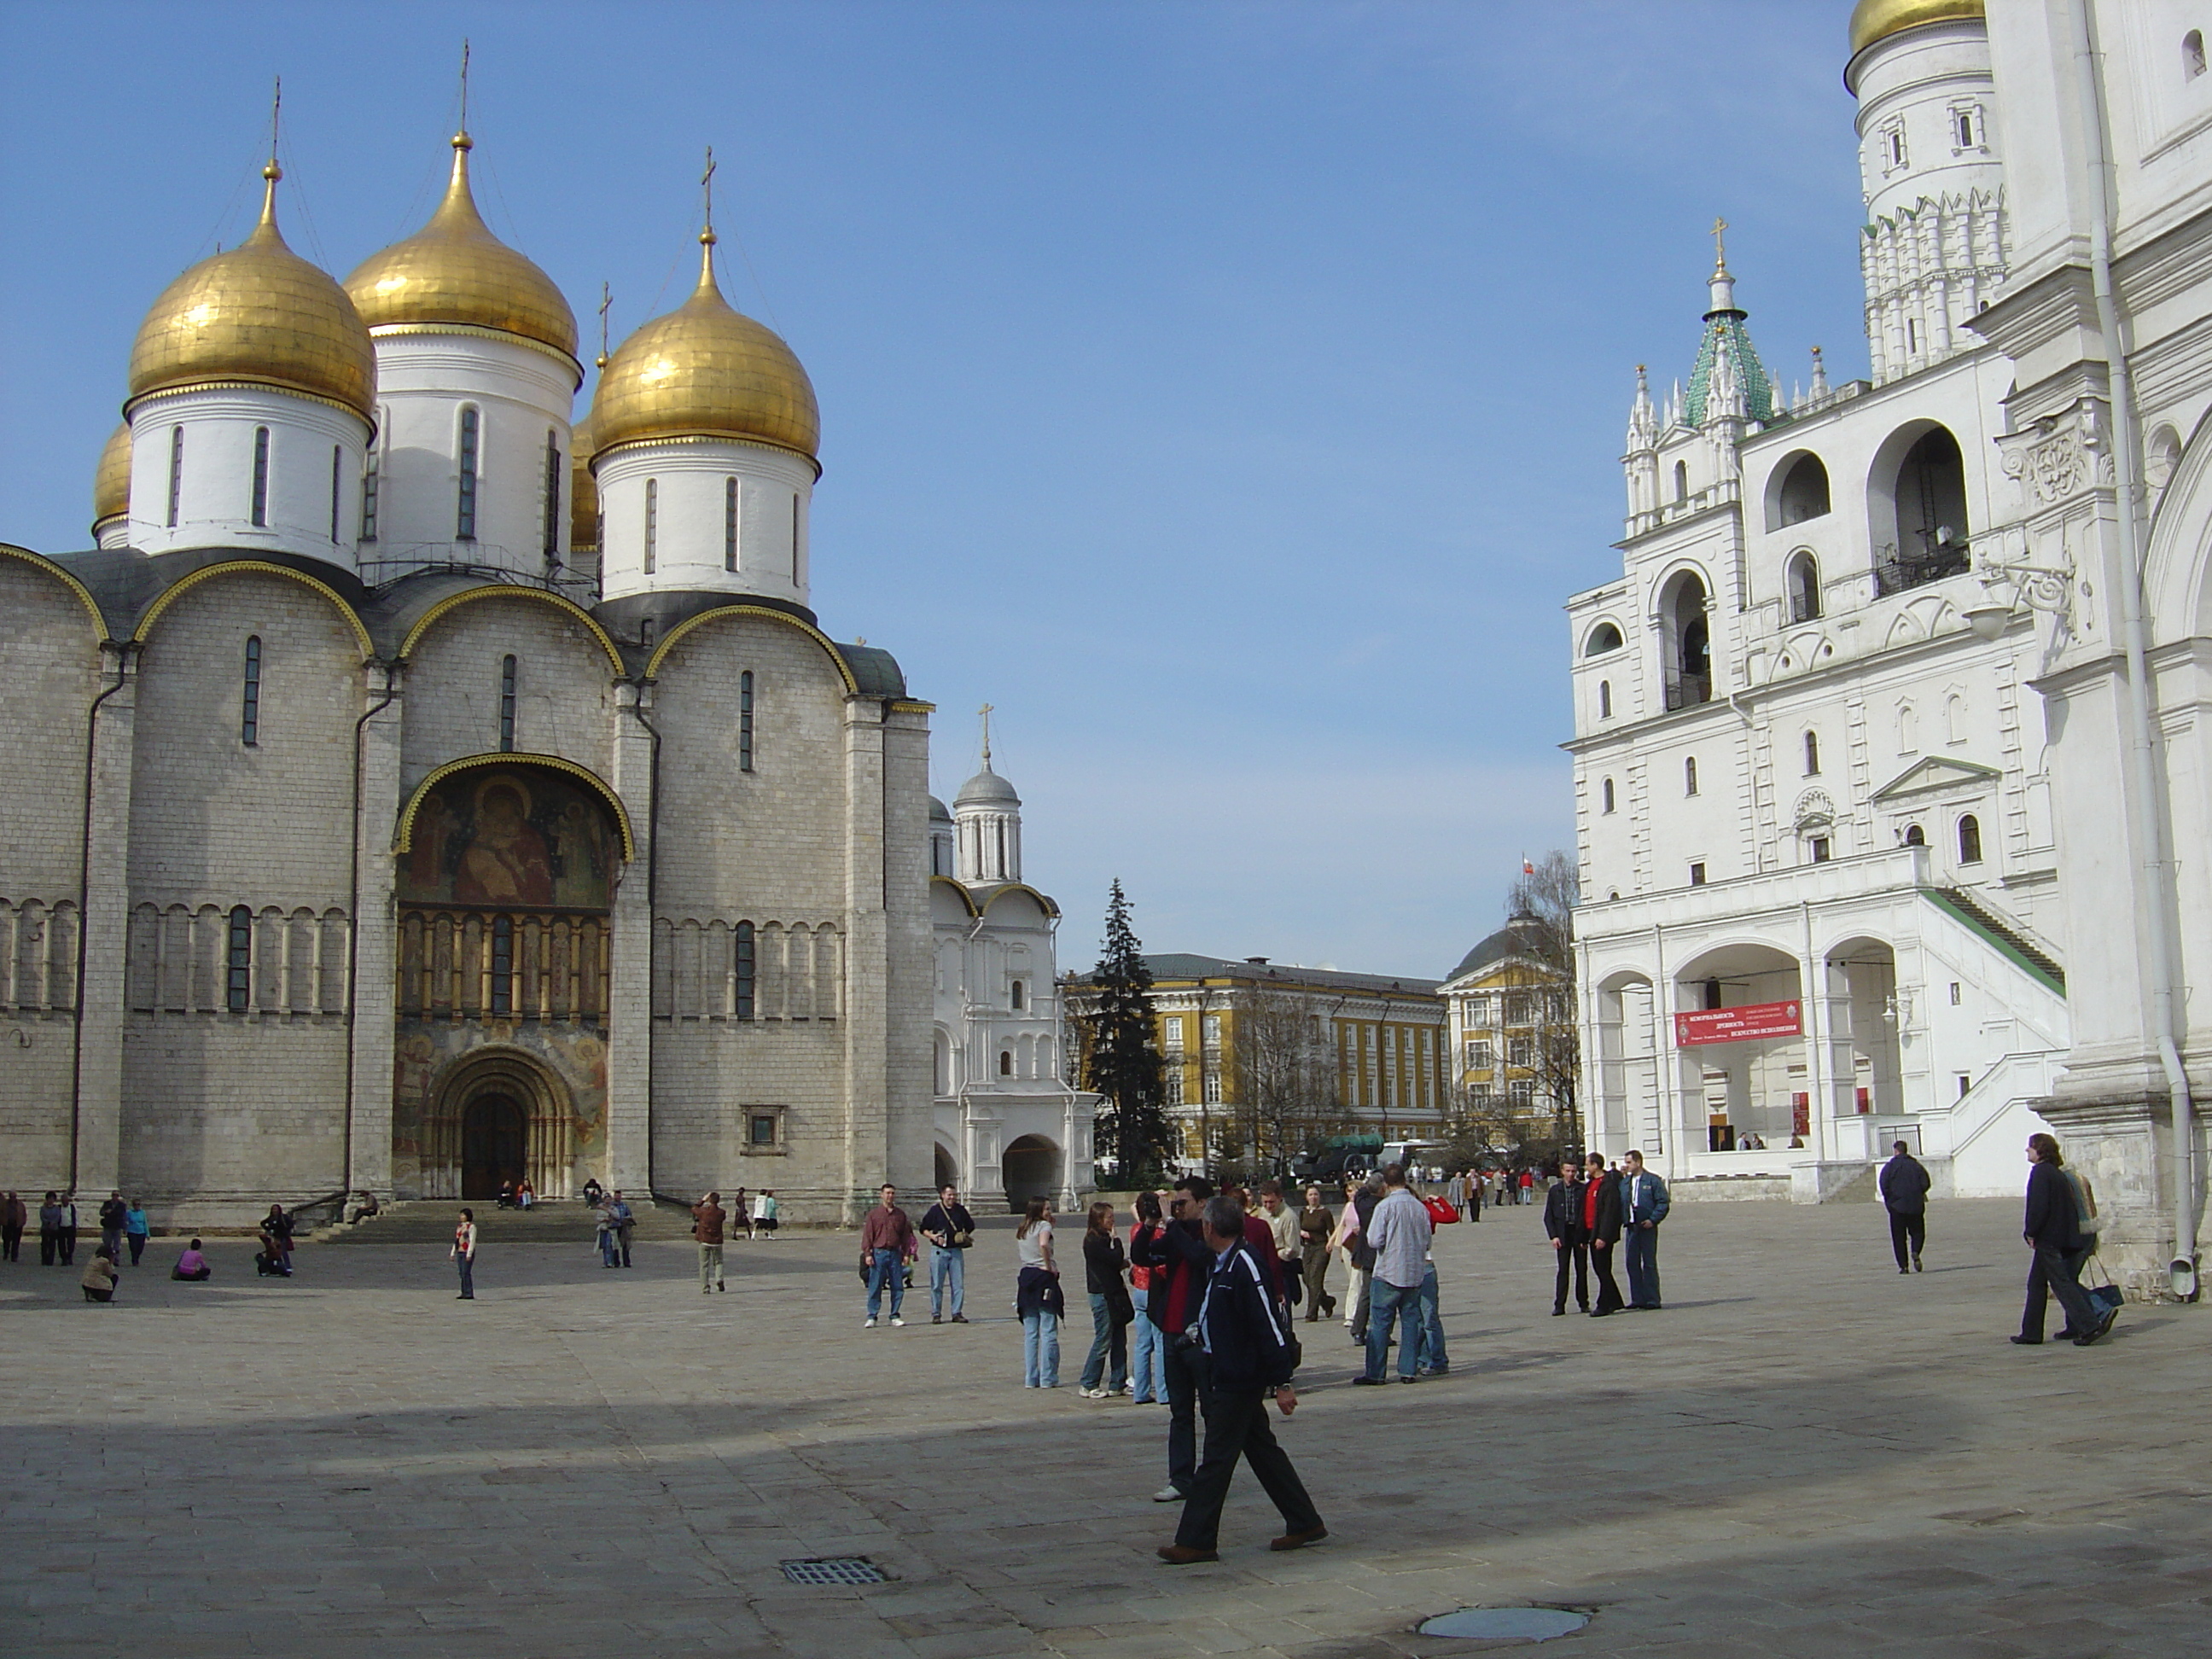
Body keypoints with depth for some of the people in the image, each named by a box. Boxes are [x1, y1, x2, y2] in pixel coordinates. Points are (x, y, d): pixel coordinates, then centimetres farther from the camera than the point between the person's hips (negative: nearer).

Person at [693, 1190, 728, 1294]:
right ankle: (719, 1279, -9)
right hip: (717, 1242, 1)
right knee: (718, 1262, 17)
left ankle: (705, 1288, 3)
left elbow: (694, 1209, 10)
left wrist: (703, 1200, 17)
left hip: (704, 1241, -1)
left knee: (704, 1265, 6)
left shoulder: (703, 1211, -9)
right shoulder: (721, 1213, -7)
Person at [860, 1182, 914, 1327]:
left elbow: (906, 1236, 14)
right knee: (875, 1287, -3)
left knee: (898, 1287, 2)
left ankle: (895, 1316, 12)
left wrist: (906, 1254, 8)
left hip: (895, 1254, 3)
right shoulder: (874, 1214, 3)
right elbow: (867, 1235, 1)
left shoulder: (900, 1215, 11)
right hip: (878, 1253, -3)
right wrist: (867, 1254, -7)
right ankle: (872, 1317, 3)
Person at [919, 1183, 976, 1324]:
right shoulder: (935, 1210, 0)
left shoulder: (961, 1210, 10)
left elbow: (970, 1227, 23)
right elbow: (923, 1229, 3)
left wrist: (966, 1236, 7)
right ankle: (936, 1314, 8)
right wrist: (933, 1236, -13)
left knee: (958, 1284, 2)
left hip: (956, 1250, 3)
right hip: (939, 1250, -3)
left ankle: (957, 1313, 10)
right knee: (937, 1284, 0)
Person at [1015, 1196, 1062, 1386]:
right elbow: (1043, 1244, -26)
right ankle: (1048, 1378, -3)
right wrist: (1049, 1267, -15)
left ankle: (1030, 1378, 9)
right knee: (1048, 1332, -2)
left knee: (1030, 1333, 9)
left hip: (1026, 1277, 7)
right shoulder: (1044, 1226, -7)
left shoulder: (1021, 1231, 15)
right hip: (1044, 1278, -7)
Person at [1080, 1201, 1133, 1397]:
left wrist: (1122, 1263, -1)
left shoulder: (1102, 1239, 15)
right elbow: (1116, 1259, -19)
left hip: (1113, 1295, 10)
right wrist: (1116, 1240, -6)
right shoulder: (1093, 1241, -15)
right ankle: (1089, 1386, 2)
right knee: (1103, 1341, -5)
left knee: (1119, 1341, 10)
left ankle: (1118, 1384, 15)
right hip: (1102, 1295, -10)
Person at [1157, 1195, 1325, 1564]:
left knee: (1216, 1460, -4)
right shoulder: (1222, 1263, 11)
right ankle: (1305, 1524, 23)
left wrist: (1282, 1382, -22)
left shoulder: (1244, 1264, -20)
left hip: (1239, 1380, -10)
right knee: (1263, 1451, 15)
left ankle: (1196, 1542, 2)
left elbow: (1269, 1323, -22)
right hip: (1227, 1377, 10)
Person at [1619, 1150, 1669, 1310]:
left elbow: (1663, 1202, -7)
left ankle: (1652, 1299, 2)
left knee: (1649, 1263, -2)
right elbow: (1620, 1203, 15)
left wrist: (1653, 1220, -15)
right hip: (1631, 1227, 6)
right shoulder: (1624, 1182, 13)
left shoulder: (1652, 1180, -4)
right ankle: (1637, 1298, 11)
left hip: (1647, 1226, -6)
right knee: (1632, 1263, 5)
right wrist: (1623, 1221, 1)